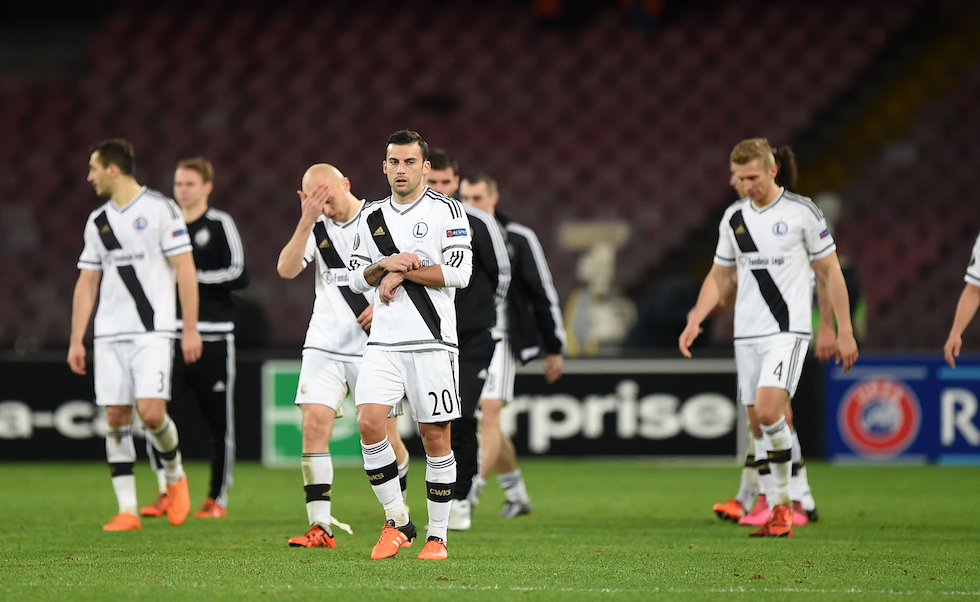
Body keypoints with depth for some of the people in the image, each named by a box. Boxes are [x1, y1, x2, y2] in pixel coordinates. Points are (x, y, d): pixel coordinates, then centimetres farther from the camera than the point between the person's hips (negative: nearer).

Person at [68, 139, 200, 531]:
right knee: (116, 417, -1)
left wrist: (191, 329, -9)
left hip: (153, 330, -5)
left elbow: (185, 269, -4)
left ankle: (175, 475, 13)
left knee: (151, 413, -16)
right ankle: (127, 510, 3)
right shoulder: (97, 221, 14)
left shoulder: (160, 209, -3)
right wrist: (76, 341, 11)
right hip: (109, 335, 5)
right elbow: (87, 282, 16)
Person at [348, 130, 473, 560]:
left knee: (435, 437, 0)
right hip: (385, 343, 4)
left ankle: (437, 535, 9)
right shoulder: (372, 217, 14)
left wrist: (401, 274, -9)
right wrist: (384, 266, -5)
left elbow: (459, 272, -11)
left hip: (433, 341, -4)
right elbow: (356, 279, 15)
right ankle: (396, 521, 0)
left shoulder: (447, 211, -1)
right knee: (369, 423, -13)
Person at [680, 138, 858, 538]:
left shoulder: (801, 212, -3)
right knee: (759, 424, 4)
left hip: (788, 329, -5)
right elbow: (719, 277, 19)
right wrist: (695, 321, 4)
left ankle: (783, 500, -6)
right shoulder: (734, 217, 10)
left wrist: (845, 331, -1)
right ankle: (779, 509, 13)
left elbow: (830, 272, 1)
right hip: (746, 335, 5)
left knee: (768, 410, -22)